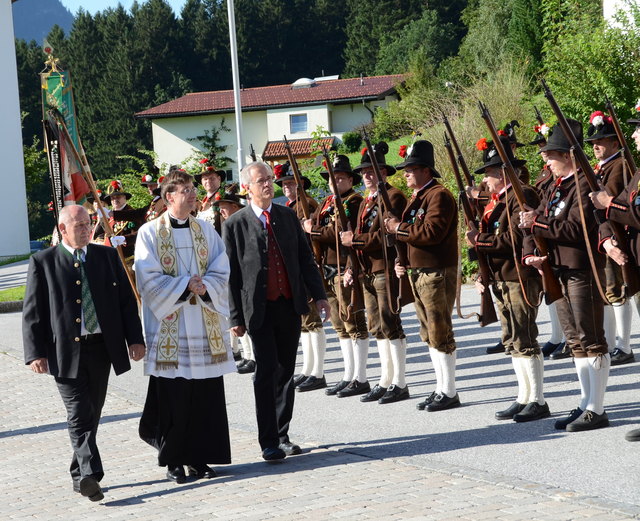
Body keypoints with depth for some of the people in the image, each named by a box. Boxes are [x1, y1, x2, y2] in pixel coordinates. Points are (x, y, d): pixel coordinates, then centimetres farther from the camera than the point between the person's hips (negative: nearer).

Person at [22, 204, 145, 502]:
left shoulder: (108, 256, 10)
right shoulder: (43, 263, 1)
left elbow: (126, 301, 12)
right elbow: (32, 312, 0)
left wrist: (135, 339, 3)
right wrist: (35, 353, -8)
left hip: (102, 348, 4)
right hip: (65, 352, -3)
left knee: (91, 415, 10)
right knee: (79, 415, -12)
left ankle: (80, 475, 21)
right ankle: (90, 474, -20)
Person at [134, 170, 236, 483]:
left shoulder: (206, 231, 11)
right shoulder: (150, 233, -1)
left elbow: (221, 272, 6)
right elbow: (150, 279, -7)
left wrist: (203, 287, -13)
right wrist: (186, 285, -14)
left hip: (204, 326, 4)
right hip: (169, 326, -4)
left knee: (206, 394, 2)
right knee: (172, 395, -3)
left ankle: (199, 457, 11)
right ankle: (173, 460, 7)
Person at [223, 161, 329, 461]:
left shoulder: (288, 216, 8)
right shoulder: (235, 225, -4)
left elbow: (305, 258, 12)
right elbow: (231, 273, -3)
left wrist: (318, 295, 4)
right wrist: (236, 317, -6)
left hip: (290, 305, 4)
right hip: (260, 310, -4)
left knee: (286, 372, 9)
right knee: (266, 373, -8)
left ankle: (282, 436, 19)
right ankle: (269, 442, -3)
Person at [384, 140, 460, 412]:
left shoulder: (439, 196, -13)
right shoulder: (416, 198, 18)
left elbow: (431, 232, -25)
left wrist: (398, 228, -14)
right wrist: (400, 262, 8)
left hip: (437, 274, -10)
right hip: (418, 273, 10)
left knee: (440, 333, -7)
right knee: (429, 334, 12)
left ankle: (449, 393, -1)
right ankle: (441, 388, 19)